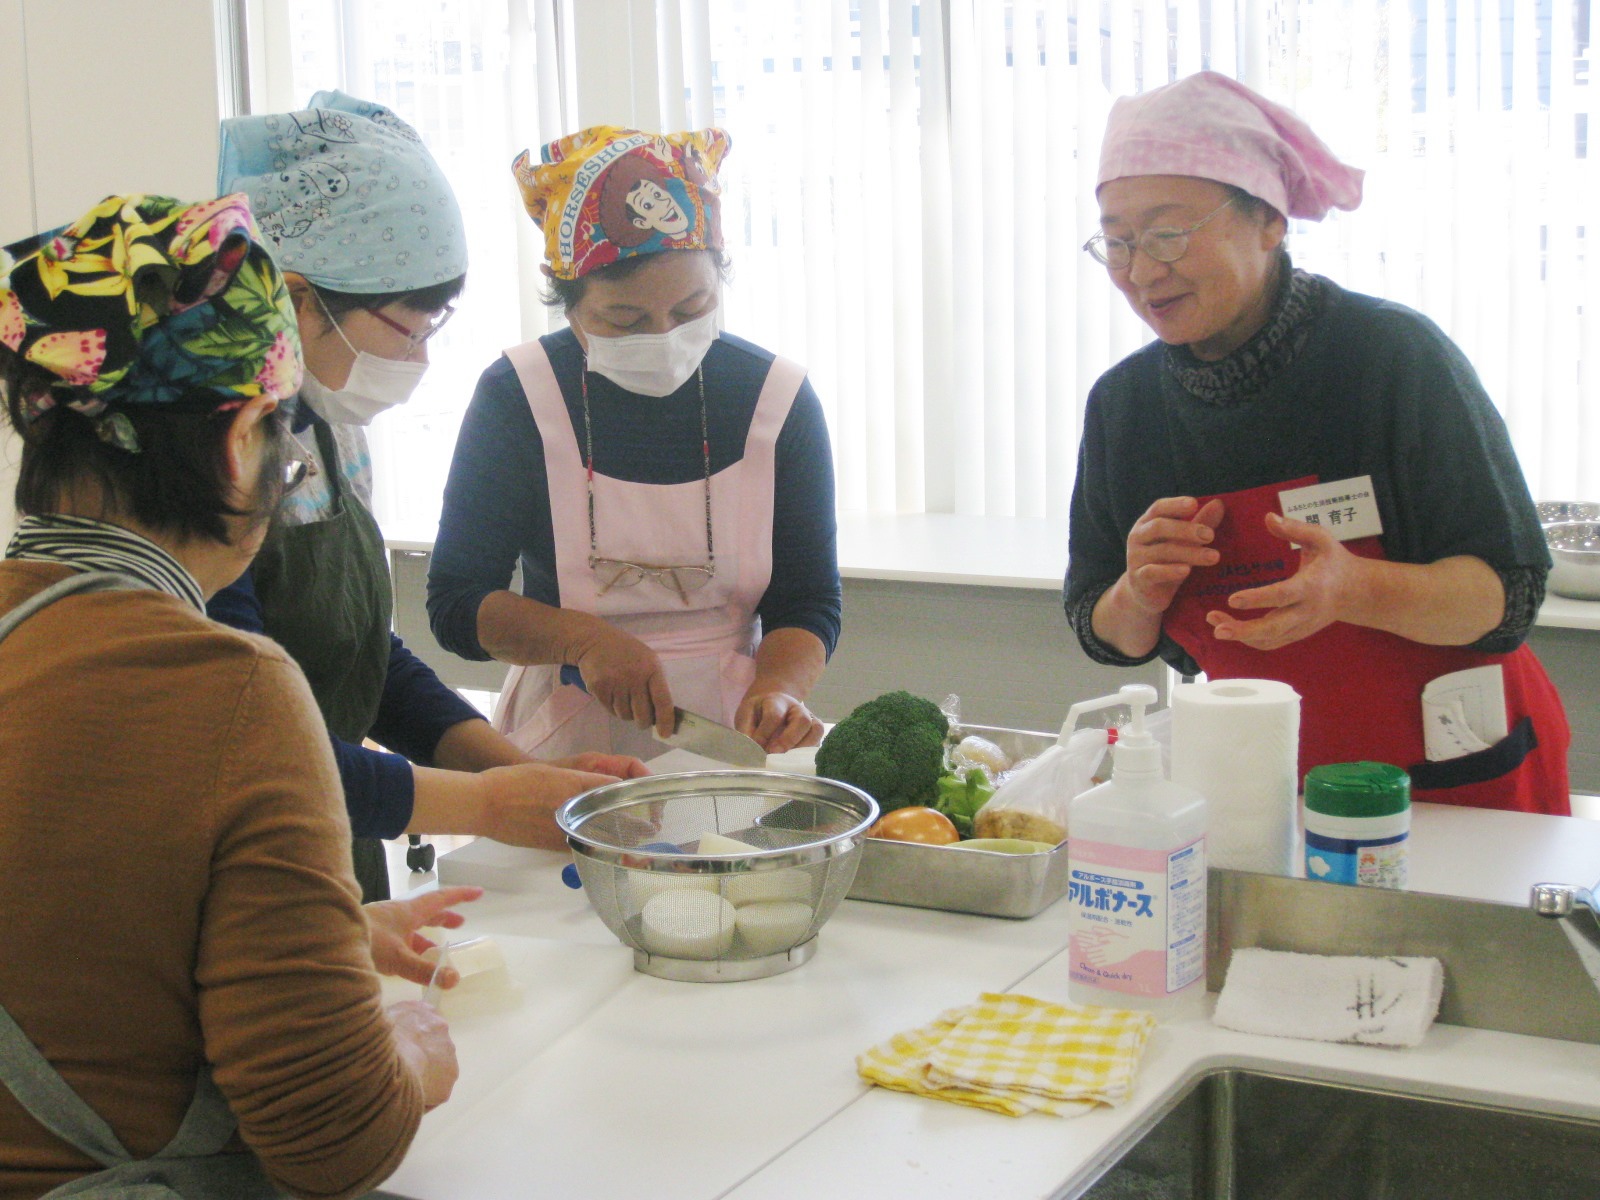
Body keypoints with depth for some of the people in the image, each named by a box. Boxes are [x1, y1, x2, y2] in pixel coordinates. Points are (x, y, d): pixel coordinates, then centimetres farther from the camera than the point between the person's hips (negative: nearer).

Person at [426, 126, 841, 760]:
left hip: (726, 727, 1)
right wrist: (584, 638, -16)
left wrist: (776, 689, -14)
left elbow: (807, 602, 7)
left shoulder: (779, 399, 2)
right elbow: (456, 605, 1)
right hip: (564, 744, -1)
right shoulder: (517, 398, -2)